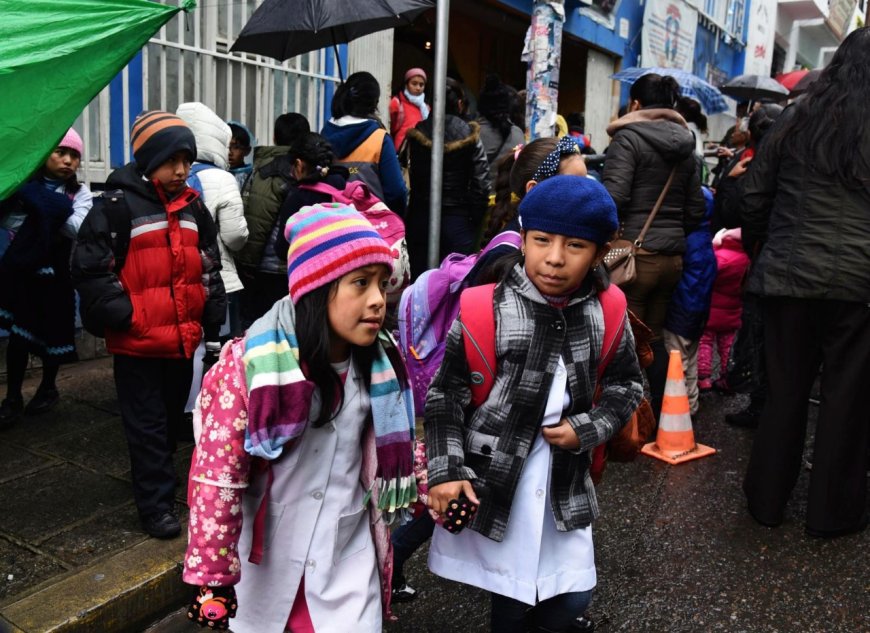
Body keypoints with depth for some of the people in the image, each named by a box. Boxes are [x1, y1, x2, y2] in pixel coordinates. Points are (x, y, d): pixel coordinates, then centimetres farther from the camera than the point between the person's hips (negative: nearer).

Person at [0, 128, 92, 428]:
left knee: (53, 332, 8)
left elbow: (79, 229, -18)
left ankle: (48, 387, 31)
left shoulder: (79, 193, 0)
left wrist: (40, 203, -20)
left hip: (57, 273, 1)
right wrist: (53, 210, -23)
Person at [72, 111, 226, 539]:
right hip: (137, 342, -6)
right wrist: (121, 315, -15)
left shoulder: (193, 208, 9)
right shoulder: (118, 206, -10)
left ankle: (159, 478, 39)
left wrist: (213, 318, 9)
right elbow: (90, 267, -11)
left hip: (183, 338, 6)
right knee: (147, 425, 3)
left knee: (173, 418, 19)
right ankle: (156, 505, 13)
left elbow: (209, 267, 16)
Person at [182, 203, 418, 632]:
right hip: (267, 561, -2)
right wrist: (212, 575, -16)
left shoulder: (380, 364, -5)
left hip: (349, 556, 3)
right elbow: (217, 473, -18)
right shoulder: (250, 364, -21)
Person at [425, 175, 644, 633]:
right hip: (490, 478, -3)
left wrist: (586, 430, -6)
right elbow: (445, 393, -9)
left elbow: (626, 385, 9)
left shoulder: (606, 315, -5)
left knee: (573, 596, 13)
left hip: (565, 481, 4)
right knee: (510, 595, 10)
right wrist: (446, 470, -13)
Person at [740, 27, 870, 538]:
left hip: (789, 275, 2)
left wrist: (755, 246, 20)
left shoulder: (796, 119, 3)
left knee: (785, 390, 12)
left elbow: (755, 195, 6)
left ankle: (768, 498, 23)